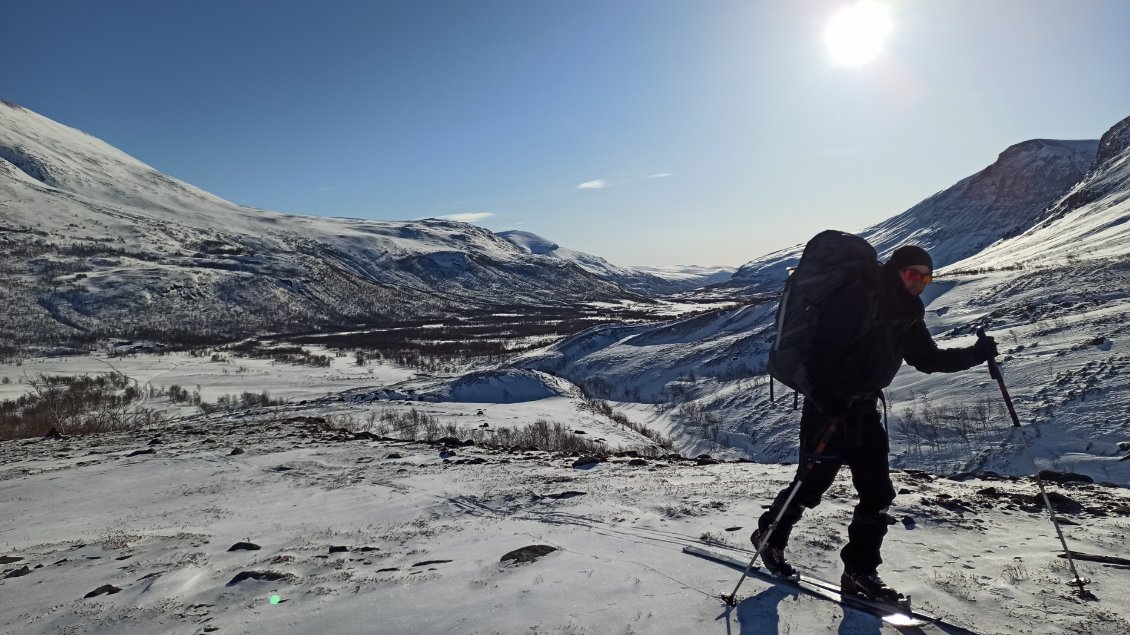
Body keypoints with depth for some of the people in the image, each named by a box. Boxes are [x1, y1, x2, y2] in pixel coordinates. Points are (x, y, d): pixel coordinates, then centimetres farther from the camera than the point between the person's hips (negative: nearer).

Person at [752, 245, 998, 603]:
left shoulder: (908, 316, 9)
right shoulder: (859, 298, -17)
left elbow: (929, 359, 18)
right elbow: (823, 344, -23)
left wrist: (977, 354, 7)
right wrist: (826, 393, -29)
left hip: (865, 410, 8)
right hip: (828, 408, -8)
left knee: (878, 494, 5)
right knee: (811, 484, 2)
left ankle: (860, 572, 17)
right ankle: (769, 536, 26)